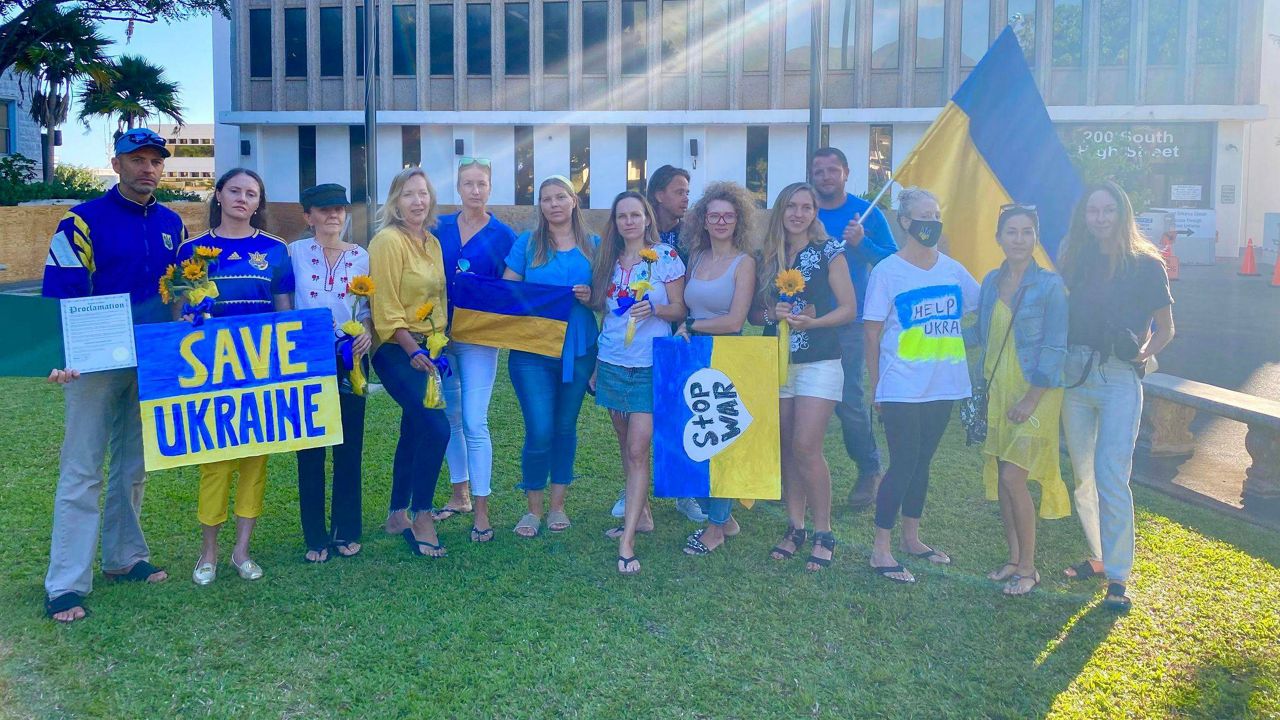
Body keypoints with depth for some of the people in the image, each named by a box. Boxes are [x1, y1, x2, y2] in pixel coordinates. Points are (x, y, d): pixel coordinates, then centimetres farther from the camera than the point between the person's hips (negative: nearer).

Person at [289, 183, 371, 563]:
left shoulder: (360, 256, 7)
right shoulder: (295, 252, 1)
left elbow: (367, 306, 10)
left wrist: (367, 330, -9)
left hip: (349, 358, 2)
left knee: (349, 447, 4)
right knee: (310, 447, 3)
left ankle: (346, 531, 18)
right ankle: (315, 536, 13)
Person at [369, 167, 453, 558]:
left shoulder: (432, 242, 10)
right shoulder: (387, 241, -13)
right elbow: (386, 308, -17)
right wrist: (412, 351, -22)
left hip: (424, 348, 8)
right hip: (395, 349, -8)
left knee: (415, 429, 14)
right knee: (436, 426, -18)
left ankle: (398, 514, 29)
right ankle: (421, 517, -3)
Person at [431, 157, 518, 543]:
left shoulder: (503, 235, -1)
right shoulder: (440, 228, 6)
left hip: (479, 336, -4)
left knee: (474, 422, -8)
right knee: (449, 418, 12)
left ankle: (481, 511, 0)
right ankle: (460, 495, 28)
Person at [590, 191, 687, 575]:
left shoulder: (666, 256, -4)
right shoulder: (608, 260, 10)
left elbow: (680, 310, -2)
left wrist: (655, 308, -24)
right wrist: (593, 364, 16)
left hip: (650, 366, -5)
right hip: (612, 364, 5)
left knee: (638, 451, -9)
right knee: (627, 448, 13)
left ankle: (627, 543, -10)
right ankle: (641, 515, 29)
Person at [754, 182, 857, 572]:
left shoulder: (828, 251, 0)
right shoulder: (767, 256, 11)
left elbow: (848, 309, -3)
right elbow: (755, 312, 13)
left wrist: (810, 321, -18)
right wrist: (772, 314, -9)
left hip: (819, 363, -4)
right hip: (777, 362, 4)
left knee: (806, 447, -10)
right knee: (787, 449, 7)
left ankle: (823, 532, 3)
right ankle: (795, 527, 18)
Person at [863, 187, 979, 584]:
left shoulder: (953, 269, 7)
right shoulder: (887, 271, -7)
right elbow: (872, 333, -6)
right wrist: (877, 387, -6)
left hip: (943, 386, 5)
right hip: (902, 389, -5)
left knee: (922, 462, 14)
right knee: (903, 464, -5)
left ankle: (912, 538, 28)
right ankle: (881, 550, 4)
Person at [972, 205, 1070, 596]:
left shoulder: (1050, 284, -9)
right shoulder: (991, 282, 8)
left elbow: (1054, 348, -12)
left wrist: (1031, 399, -15)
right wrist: (985, 388, 9)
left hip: (1035, 393, -6)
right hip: (997, 391, 6)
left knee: (1013, 478, -9)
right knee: (1000, 479, 9)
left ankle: (1028, 568, 6)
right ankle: (1013, 558, 23)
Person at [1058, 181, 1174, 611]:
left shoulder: (1145, 264, 0)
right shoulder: (1074, 261, 9)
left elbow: (1165, 327, 5)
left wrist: (1143, 352, -14)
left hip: (1118, 377, -4)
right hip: (1074, 374, 4)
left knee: (1111, 475, -10)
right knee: (1083, 474, 10)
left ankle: (1118, 575, -2)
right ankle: (1098, 556, 26)